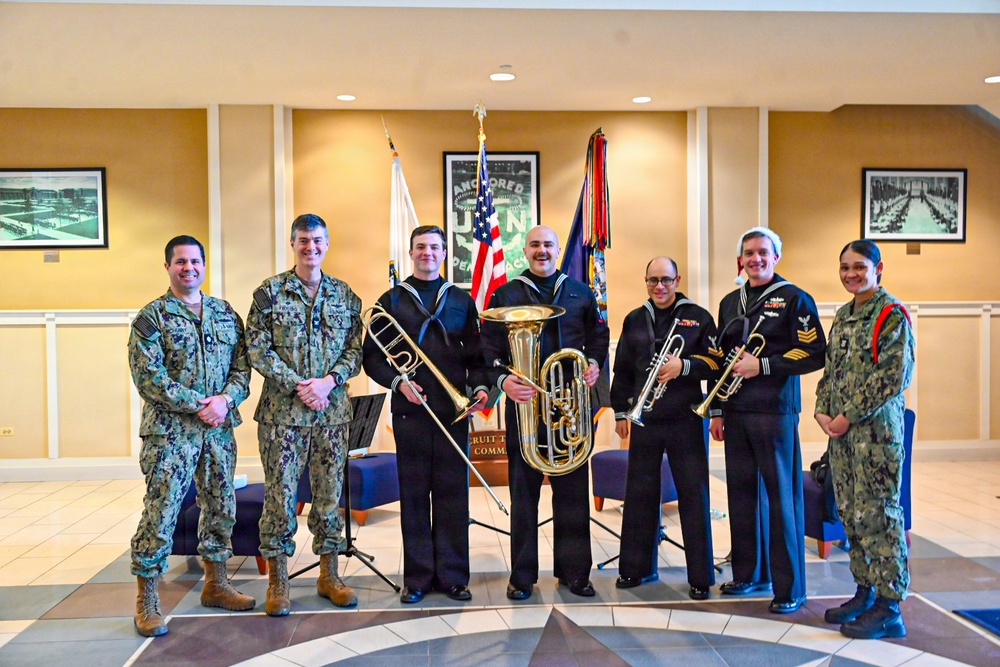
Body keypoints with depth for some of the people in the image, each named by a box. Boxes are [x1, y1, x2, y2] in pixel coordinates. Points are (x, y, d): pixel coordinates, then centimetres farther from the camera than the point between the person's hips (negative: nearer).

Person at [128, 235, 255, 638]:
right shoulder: (152, 317, -3)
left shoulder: (226, 313, 11)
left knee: (221, 508, 13)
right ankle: (147, 599, 9)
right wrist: (198, 406, -16)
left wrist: (226, 398, -11)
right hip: (170, 431, -5)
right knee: (160, 513, -4)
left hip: (220, 428, 5)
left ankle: (216, 584, 28)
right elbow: (148, 377, -12)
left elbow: (242, 366, 8)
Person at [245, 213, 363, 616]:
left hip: (332, 411, 3)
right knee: (280, 496, 1)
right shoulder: (269, 292, 1)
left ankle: (329, 575, 21)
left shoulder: (344, 295, 9)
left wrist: (330, 380, -11)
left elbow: (356, 349, 7)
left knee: (329, 495, 9)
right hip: (282, 412, -2)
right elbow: (258, 350, -4)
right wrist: (298, 385, -13)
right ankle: (277, 581, 14)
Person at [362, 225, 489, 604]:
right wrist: (398, 382, -12)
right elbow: (372, 357, 5)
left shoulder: (461, 301, 12)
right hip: (410, 411, -1)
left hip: (454, 412, 1)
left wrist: (480, 386, -6)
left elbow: (476, 356, 12)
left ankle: (453, 575, 13)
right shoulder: (392, 300, 8)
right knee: (413, 494, 4)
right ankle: (417, 577, 14)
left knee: (453, 494, 3)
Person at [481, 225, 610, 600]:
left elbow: (599, 334, 17)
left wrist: (594, 363, -3)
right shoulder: (506, 295, 7)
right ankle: (522, 575, 12)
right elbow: (489, 345, 0)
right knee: (523, 488, 2)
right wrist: (502, 379, -17)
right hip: (524, 403, -2)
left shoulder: (580, 293, 14)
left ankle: (574, 570, 17)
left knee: (572, 488, 5)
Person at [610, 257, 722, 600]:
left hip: (685, 419, -3)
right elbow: (622, 369, 14)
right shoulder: (635, 320, 12)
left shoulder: (697, 317, 2)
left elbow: (714, 361, -1)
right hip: (644, 419, 3)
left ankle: (701, 576, 9)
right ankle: (636, 567, 20)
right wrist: (620, 411, 12)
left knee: (694, 495, 0)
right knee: (639, 494, 8)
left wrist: (684, 366, -18)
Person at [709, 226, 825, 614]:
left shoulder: (794, 299, -2)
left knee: (781, 497, -4)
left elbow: (815, 354, -8)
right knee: (742, 493, 11)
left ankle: (790, 588, 5)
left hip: (775, 411, -6)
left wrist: (762, 366, -15)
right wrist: (717, 411, 15)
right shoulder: (730, 302, 16)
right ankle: (749, 574, 24)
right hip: (735, 413, 6)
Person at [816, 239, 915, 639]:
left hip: (876, 427, -8)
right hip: (841, 428, 8)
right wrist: (823, 410, 2)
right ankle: (865, 591, 25)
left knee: (877, 513, -4)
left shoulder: (892, 314, -8)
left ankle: (888, 608, 4)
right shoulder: (843, 314, 15)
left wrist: (850, 415, -15)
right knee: (850, 512, 12)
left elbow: (894, 376, -15)